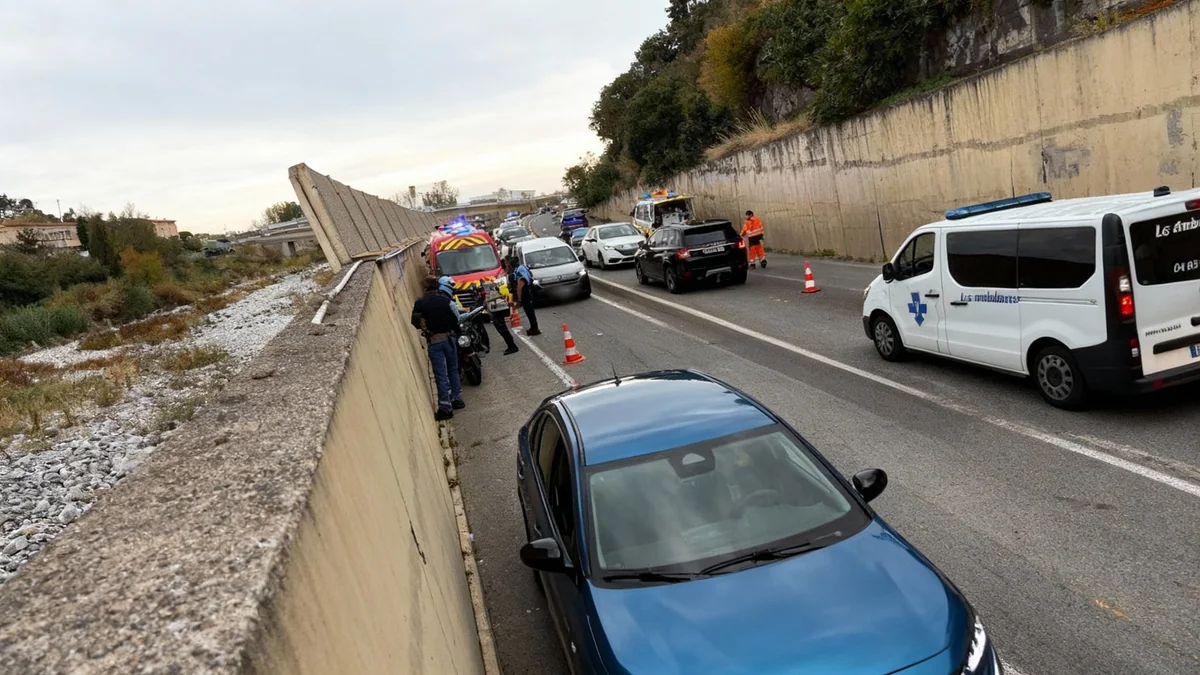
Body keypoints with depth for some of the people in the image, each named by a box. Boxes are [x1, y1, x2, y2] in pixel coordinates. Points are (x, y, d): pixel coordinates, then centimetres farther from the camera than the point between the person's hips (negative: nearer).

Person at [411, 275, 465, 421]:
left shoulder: (420, 303, -7)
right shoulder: (445, 300, -5)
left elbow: (415, 322, -7)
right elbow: (456, 318, -4)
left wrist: (426, 329, 12)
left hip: (434, 342, -2)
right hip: (448, 338, 2)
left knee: (441, 375, -2)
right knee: (453, 370, 18)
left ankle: (445, 407, -3)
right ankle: (456, 399, 24)